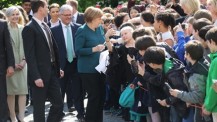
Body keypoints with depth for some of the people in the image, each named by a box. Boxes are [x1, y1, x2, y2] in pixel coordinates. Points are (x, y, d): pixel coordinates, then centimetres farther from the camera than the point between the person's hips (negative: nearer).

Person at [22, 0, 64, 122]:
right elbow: (29, 55, -17)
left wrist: (58, 68, 15)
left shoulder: (45, 26, 12)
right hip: (40, 74, -8)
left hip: (52, 72, 8)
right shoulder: (29, 28, -13)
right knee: (39, 107, 2)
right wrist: (36, 77, -21)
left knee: (59, 104, 9)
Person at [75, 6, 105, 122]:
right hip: (88, 69, -7)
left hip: (99, 67, 7)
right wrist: (94, 49, -24)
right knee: (94, 96, -3)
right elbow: (78, 50, -16)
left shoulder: (100, 28, 7)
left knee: (101, 95, 11)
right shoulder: (82, 31, -12)